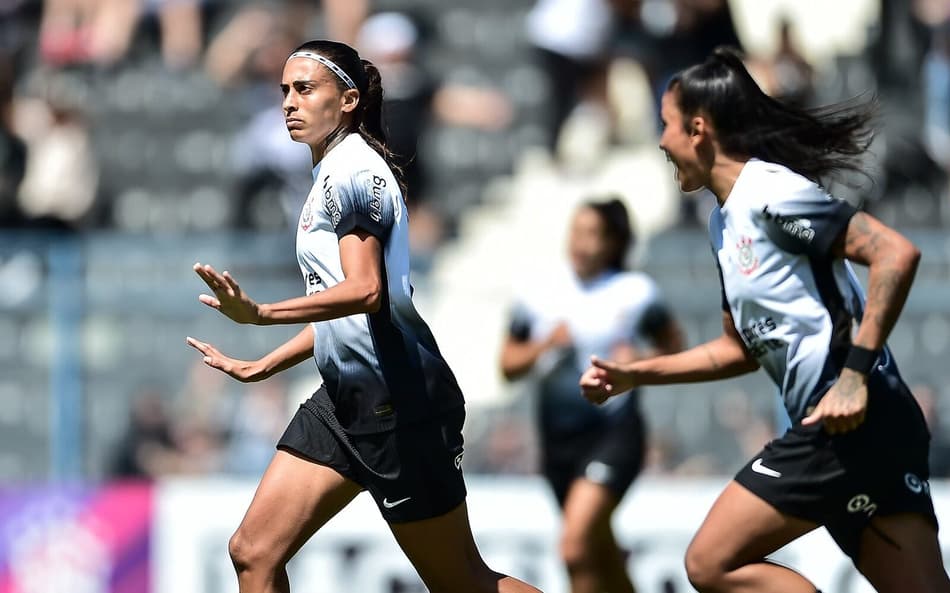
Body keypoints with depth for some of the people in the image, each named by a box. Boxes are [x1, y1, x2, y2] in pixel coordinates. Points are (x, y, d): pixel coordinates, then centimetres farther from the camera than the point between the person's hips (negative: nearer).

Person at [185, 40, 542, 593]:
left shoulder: (351, 168, -14)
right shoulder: (333, 174, 16)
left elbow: (365, 291, -28)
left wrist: (260, 314, -38)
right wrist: (261, 367, 23)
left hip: (399, 404, -10)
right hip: (347, 399, 10)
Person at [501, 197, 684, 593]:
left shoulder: (635, 293, -4)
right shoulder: (540, 296, 5)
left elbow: (673, 349, 8)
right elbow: (508, 365, 10)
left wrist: (640, 364, -12)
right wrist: (545, 345, -9)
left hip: (614, 434, -5)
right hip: (559, 438, 5)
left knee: (575, 546, -21)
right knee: (604, 558, 15)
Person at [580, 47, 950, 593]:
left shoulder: (769, 191, -9)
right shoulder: (727, 221, 20)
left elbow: (897, 254, -18)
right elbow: (743, 347, 31)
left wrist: (856, 374, -22)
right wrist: (634, 376, 27)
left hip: (853, 420, -9)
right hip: (842, 427, 9)